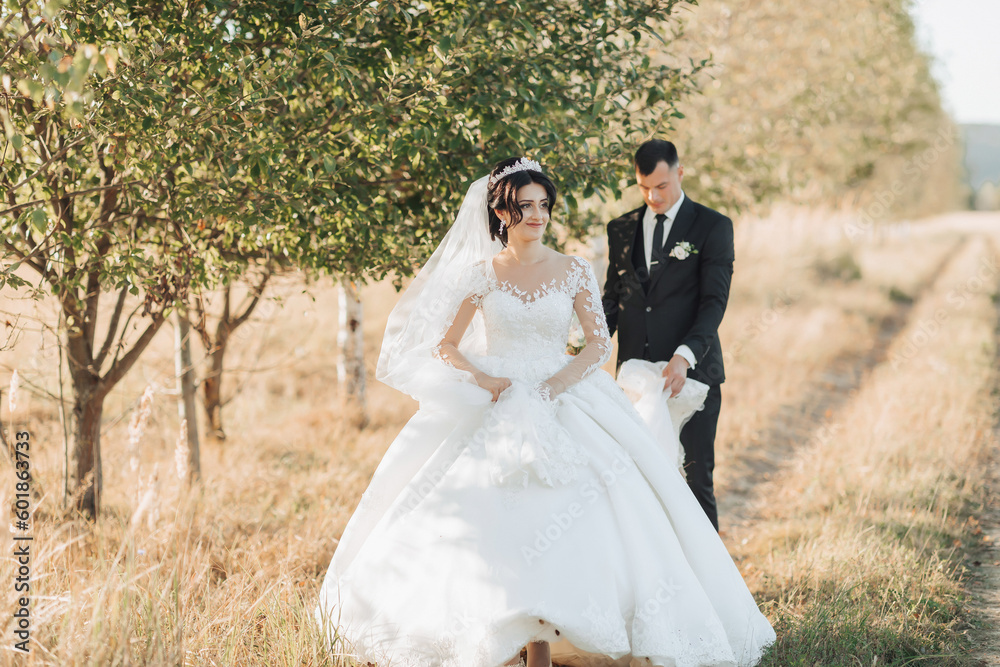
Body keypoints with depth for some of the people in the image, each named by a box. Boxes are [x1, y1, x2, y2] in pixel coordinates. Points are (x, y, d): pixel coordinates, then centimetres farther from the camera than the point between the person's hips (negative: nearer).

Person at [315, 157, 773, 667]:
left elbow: (600, 343, -1)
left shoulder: (573, 272, 4)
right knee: (499, 524, -9)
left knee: (556, 521, -13)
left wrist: (558, 383, -15)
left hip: (562, 404, 0)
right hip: (494, 410, 0)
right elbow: (445, 346, 6)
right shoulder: (481, 274, 4)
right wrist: (483, 379, -11)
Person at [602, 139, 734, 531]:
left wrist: (684, 355, -24)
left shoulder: (712, 226, -1)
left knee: (697, 476, -1)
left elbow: (714, 301, -9)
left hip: (692, 371, -4)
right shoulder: (621, 230, 13)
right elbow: (612, 300, 14)